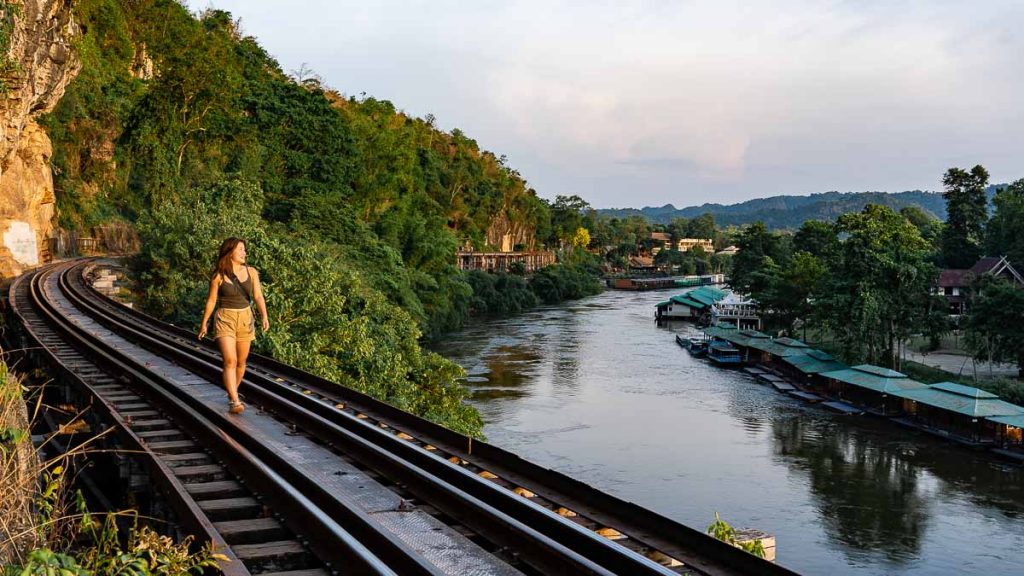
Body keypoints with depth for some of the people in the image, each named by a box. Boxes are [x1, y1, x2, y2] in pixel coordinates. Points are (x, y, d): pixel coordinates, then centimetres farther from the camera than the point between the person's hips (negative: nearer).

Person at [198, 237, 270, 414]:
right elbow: (211, 300, 2)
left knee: (241, 361, 13)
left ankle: (232, 394, 35)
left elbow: (258, 296, -4)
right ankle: (235, 402, -22)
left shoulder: (251, 272, 0)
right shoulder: (218, 276, -7)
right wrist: (204, 323, 9)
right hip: (225, 319, -4)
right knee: (230, 361, -16)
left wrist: (264, 316, -19)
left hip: (245, 318, 4)